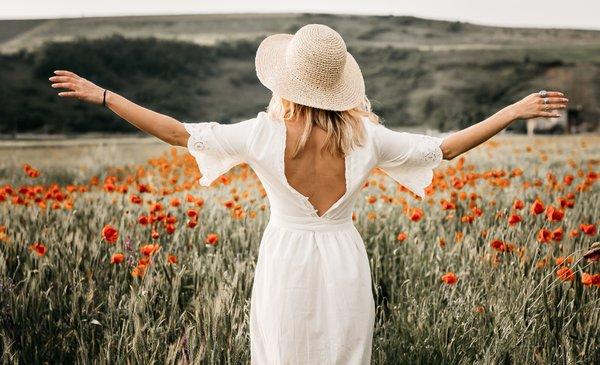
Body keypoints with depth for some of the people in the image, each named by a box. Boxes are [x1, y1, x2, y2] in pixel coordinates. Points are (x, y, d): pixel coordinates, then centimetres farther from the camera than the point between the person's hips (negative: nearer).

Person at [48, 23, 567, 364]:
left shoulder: (264, 133, -11)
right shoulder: (365, 135, -7)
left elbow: (179, 133, -6)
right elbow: (446, 147, 1)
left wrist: (101, 95, 3)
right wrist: (515, 110, 11)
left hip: (286, 263, -1)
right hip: (344, 263, 2)